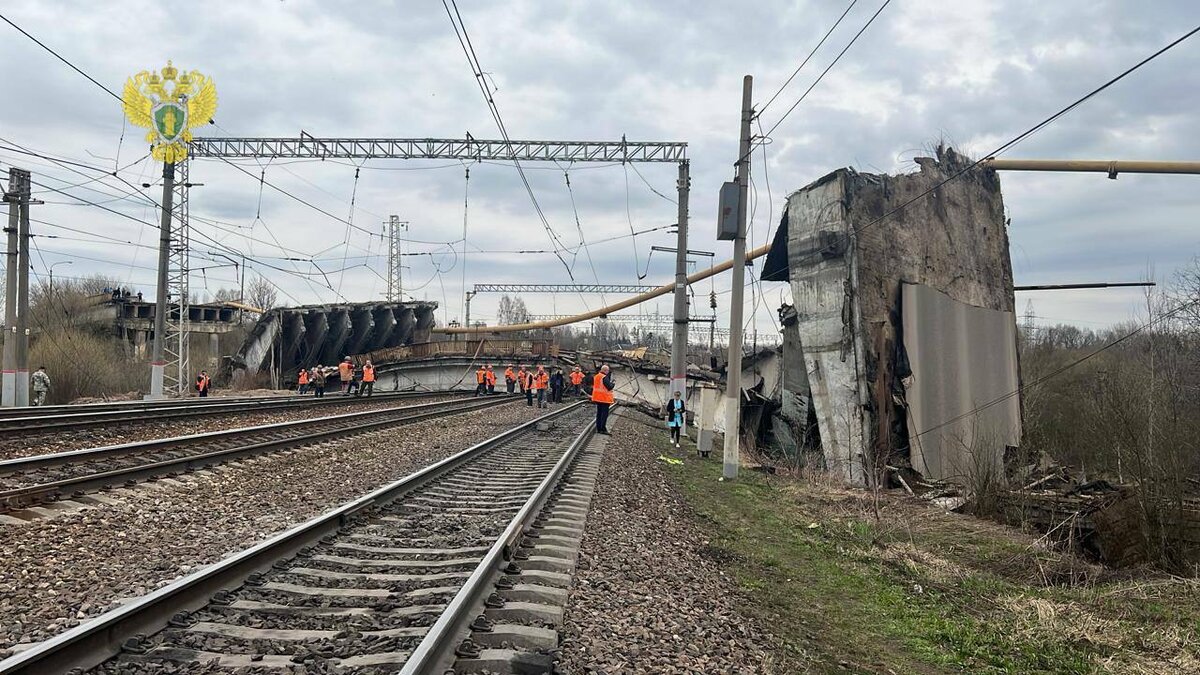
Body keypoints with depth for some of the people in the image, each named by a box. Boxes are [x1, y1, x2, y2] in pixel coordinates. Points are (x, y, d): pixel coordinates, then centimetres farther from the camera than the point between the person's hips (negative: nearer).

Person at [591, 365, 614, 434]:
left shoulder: (596, 376, 10)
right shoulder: (605, 378, -17)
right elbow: (609, 387, -20)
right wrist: (612, 383, -3)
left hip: (597, 397, 9)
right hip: (605, 398, -9)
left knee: (599, 413, 13)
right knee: (605, 413, -5)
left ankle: (598, 428, 16)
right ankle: (603, 429, -8)